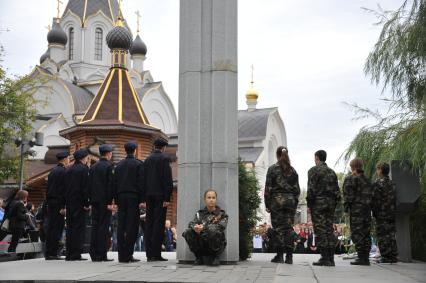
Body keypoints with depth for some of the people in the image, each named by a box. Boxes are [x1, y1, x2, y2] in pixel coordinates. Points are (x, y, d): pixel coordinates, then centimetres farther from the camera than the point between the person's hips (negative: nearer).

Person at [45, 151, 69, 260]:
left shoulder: (52, 171, 15)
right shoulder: (63, 171, -10)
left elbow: (48, 189, 16)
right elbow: (64, 189, -15)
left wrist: (48, 202, 18)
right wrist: (63, 206, -16)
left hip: (50, 202, 8)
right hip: (58, 204, -8)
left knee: (50, 227, 10)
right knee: (57, 228, -5)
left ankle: (48, 253, 13)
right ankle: (53, 253, -5)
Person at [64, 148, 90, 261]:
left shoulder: (68, 170, 13)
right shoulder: (84, 168, -7)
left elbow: (65, 188, 12)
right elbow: (85, 187, -13)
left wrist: (66, 203, 14)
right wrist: (86, 203, -12)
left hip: (69, 203, 7)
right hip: (79, 203, -7)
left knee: (70, 228, 9)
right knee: (79, 228, -5)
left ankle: (69, 254, 11)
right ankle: (76, 254, -7)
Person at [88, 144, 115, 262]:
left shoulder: (93, 167, 13)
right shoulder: (109, 166, -7)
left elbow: (89, 185, 13)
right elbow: (110, 185, -13)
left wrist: (91, 201, 16)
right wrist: (110, 202, -12)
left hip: (95, 200, 6)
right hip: (105, 201, -6)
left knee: (95, 226, 8)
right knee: (104, 226, -5)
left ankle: (94, 254, 9)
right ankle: (102, 255, -6)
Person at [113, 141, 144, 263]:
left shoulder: (119, 165, 12)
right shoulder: (138, 164, -3)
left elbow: (115, 183, 12)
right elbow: (141, 183, -8)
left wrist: (117, 200, 15)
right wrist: (141, 200, -7)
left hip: (121, 197, 5)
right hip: (133, 198, -5)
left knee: (121, 226, 5)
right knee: (132, 226, -4)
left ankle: (122, 255, 5)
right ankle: (128, 255, -7)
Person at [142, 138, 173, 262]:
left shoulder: (147, 160, 13)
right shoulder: (164, 159, -6)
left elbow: (144, 179, 13)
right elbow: (168, 179, -12)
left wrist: (144, 198, 14)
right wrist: (167, 198, -12)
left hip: (149, 196, 6)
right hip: (160, 195, -6)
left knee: (149, 223, 7)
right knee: (159, 224, -6)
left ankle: (149, 254, 9)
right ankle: (156, 254, -8)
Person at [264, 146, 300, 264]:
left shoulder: (272, 169, -2)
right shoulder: (293, 170, 7)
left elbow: (268, 188, -3)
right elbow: (297, 189, 8)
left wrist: (267, 204, 1)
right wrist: (295, 202, 15)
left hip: (276, 201, -3)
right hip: (290, 201, 3)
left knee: (278, 228, 1)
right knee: (289, 228, 4)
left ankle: (279, 255, 1)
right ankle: (289, 256, 3)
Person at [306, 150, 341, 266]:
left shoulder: (313, 170, -3)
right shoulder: (332, 172, 17)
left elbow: (311, 188, -11)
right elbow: (337, 190, 15)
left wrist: (309, 204, -7)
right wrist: (334, 204, 17)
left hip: (318, 202, -6)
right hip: (330, 203, 6)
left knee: (320, 230, -6)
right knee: (329, 229, 7)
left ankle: (325, 258, -10)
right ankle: (330, 258, 6)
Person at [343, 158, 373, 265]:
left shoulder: (351, 179, -9)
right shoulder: (367, 180, 15)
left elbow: (348, 195, -13)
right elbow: (371, 195, 18)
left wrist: (346, 207, -6)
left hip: (356, 209, -8)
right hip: (367, 209, 8)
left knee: (357, 233, -5)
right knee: (366, 233, 10)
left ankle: (361, 258, -9)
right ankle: (366, 258, 12)